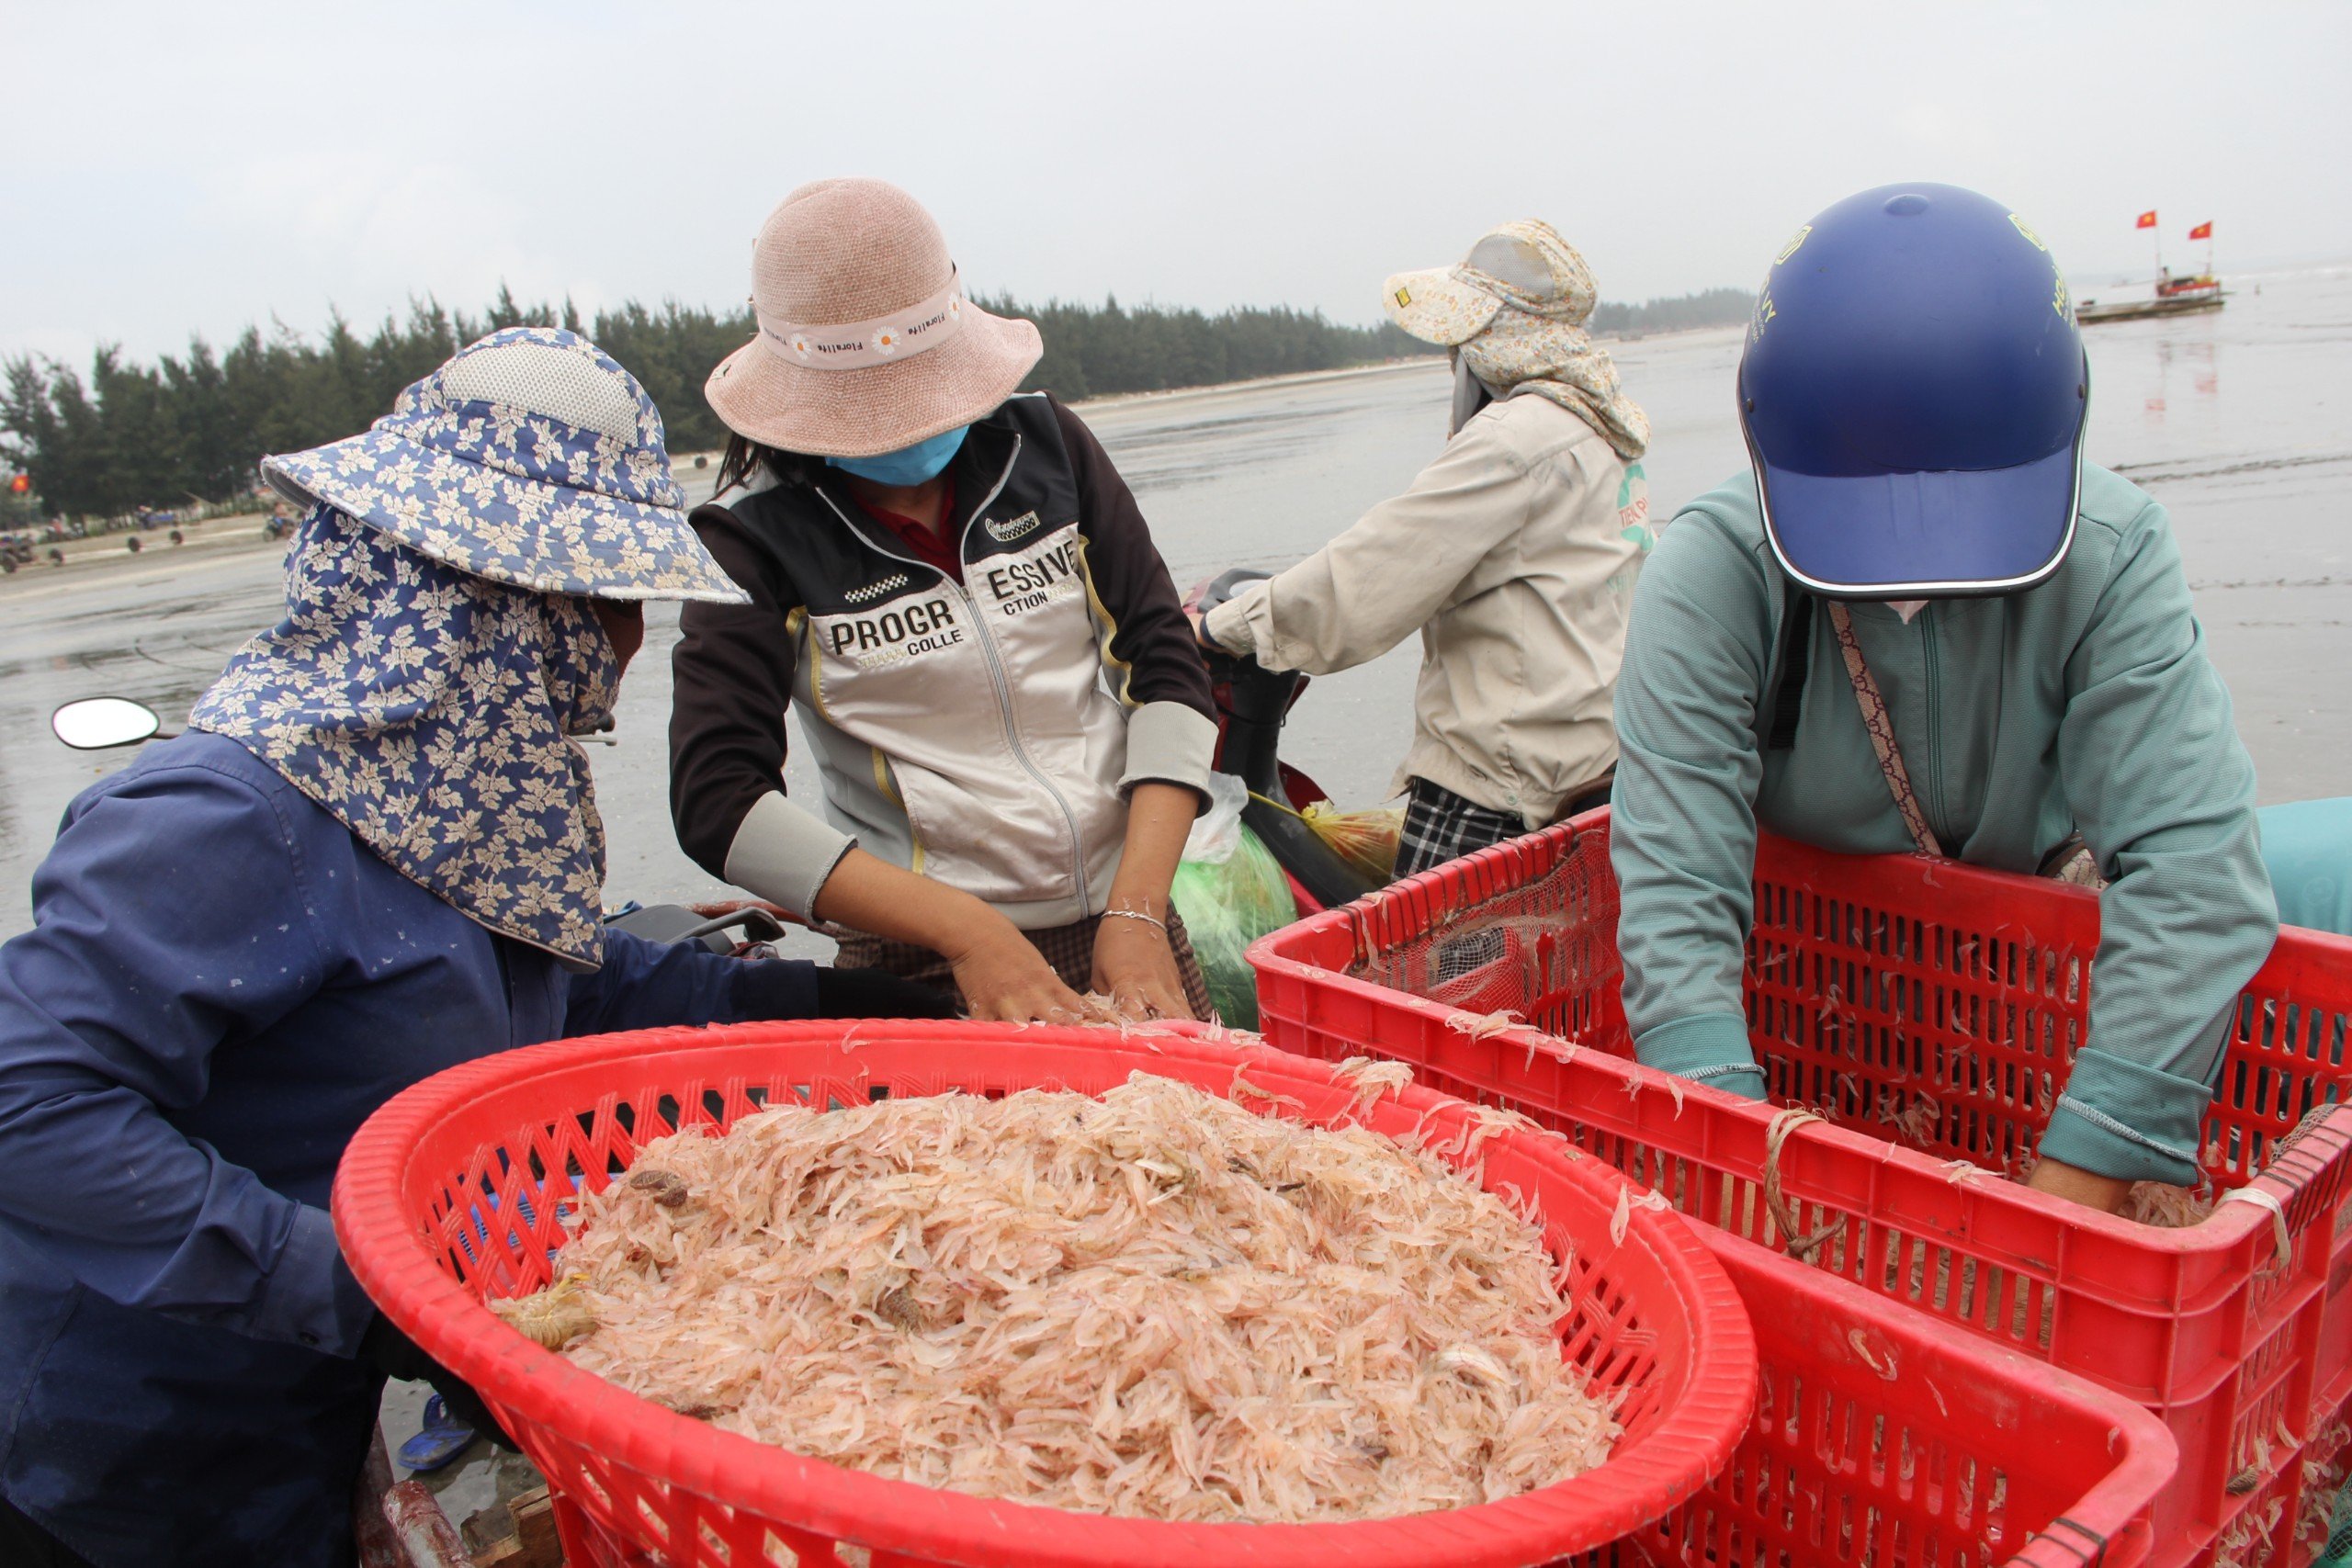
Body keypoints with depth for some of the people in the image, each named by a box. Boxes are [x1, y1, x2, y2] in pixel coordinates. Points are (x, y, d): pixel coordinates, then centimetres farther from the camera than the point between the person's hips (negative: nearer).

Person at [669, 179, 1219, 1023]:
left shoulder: (1040, 439, 2)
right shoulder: (755, 535, -7)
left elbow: (1165, 661, 1)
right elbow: (718, 801, -13)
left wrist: (1139, 912, -10)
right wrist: (964, 929, -21)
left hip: (1127, 920, 3)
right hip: (923, 969, -3)